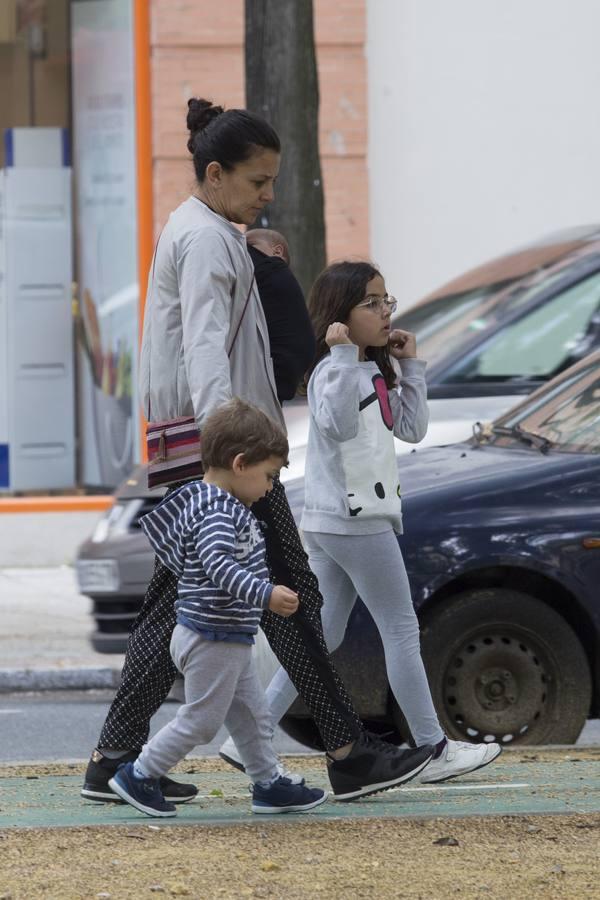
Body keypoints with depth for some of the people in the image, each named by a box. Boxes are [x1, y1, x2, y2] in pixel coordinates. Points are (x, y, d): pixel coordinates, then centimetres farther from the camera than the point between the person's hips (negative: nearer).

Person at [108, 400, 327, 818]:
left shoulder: (219, 502, 10)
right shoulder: (219, 512, -22)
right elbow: (218, 566, -35)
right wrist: (266, 594, -40)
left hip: (232, 639, 11)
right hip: (212, 639, -11)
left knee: (252, 716, 16)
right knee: (201, 720, -1)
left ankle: (269, 784, 25)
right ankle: (139, 776, 9)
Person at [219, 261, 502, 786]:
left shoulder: (375, 373, 15)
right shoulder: (333, 371, -14)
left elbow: (412, 428, 16)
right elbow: (338, 423, -33)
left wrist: (411, 368, 11)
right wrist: (344, 355, -35)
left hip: (333, 523, 10)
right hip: (354, 520, -10)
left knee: (323, 637, 11)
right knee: (402, 630, -2)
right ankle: (435, 751, 4)